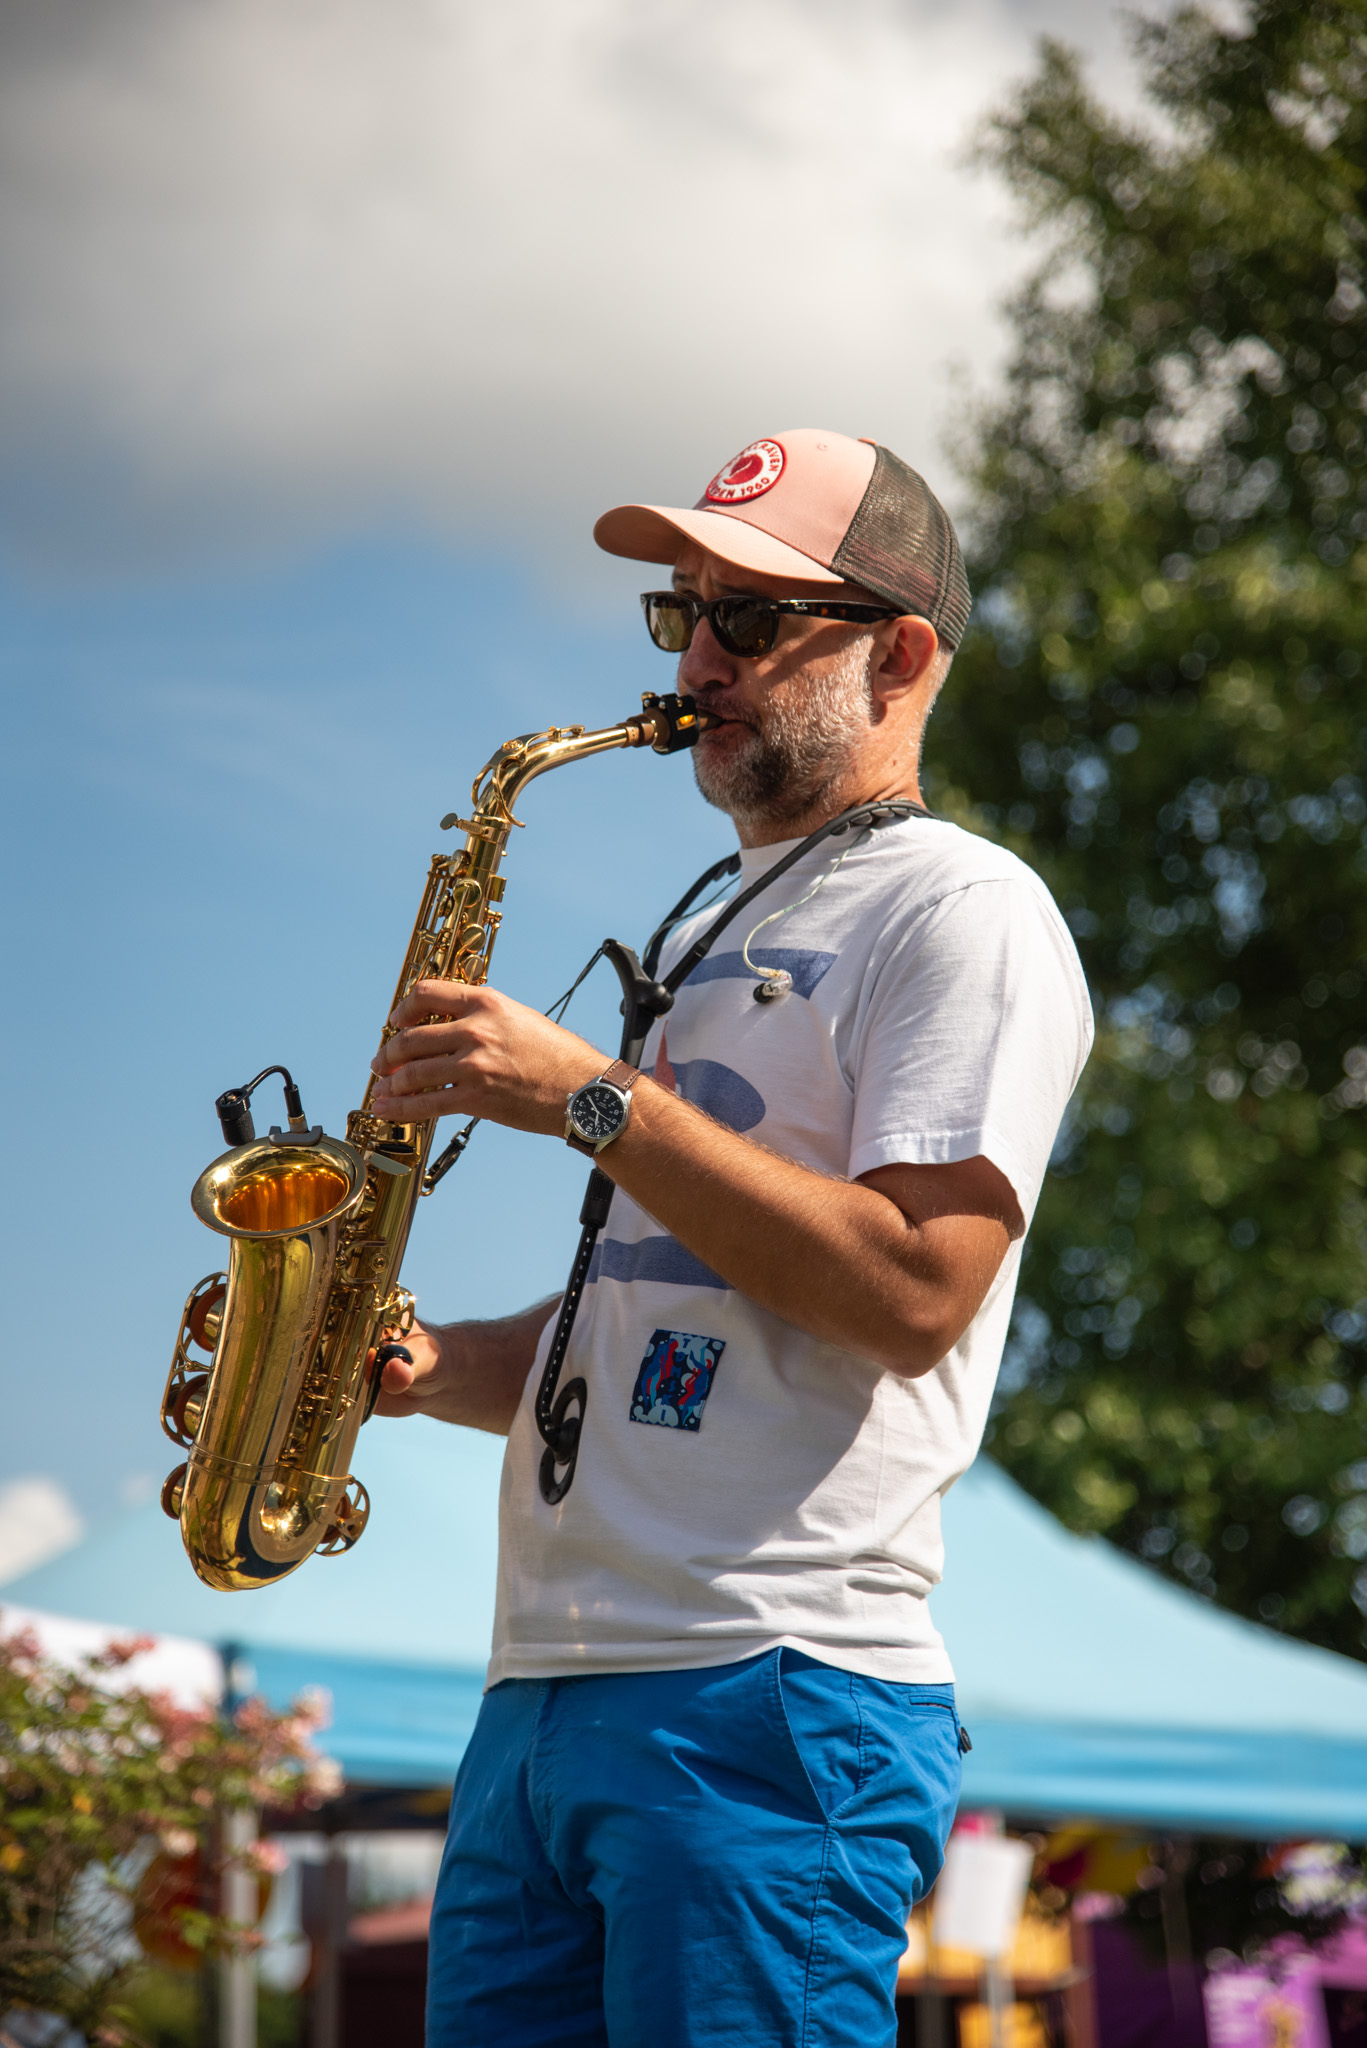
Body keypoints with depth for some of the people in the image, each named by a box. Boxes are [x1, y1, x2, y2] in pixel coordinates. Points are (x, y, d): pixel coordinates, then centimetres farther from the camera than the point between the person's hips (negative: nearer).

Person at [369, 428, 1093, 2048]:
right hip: (542, 1693, 8)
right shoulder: (719, 942, 25)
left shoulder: (962, 912, -3)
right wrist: (436, 1369, 7)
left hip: (772, 1694, -8)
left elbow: (910, 1290, -16)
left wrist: (594, 1096, -14)